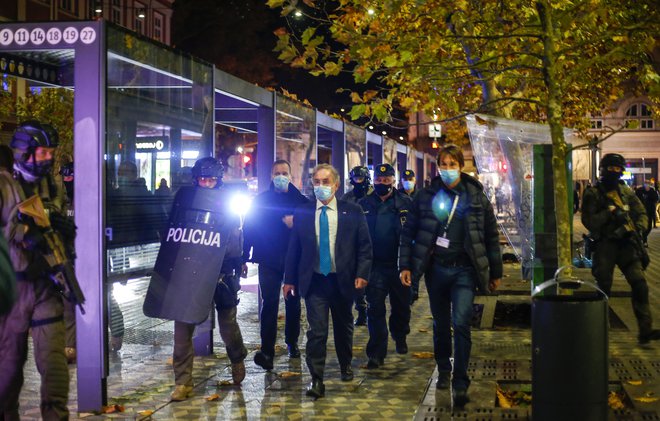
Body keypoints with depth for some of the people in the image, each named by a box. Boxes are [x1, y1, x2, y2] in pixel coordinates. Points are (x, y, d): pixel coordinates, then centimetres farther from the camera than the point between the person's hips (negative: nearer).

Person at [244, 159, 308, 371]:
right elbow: (249, 229, 2)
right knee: (269, 304, -9)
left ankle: (292, 342, 31)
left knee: (293, 304, 13)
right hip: (269, 262, -2)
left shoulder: (301, 201, 5)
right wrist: (244, 258, -4)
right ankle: (267, 351, -11)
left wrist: (296, 224, -18)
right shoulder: (260, 200, 4)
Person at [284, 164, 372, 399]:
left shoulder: (353, 212, 0)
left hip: (343, 280, 1)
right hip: (314, 281, -1)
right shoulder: (302, 213, 2)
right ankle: (316, 381, -6)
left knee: (344, 328, 18)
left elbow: (364, 246, 0)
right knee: (316, 331, -9)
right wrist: (289, 279, 3)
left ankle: (346, 366, 40)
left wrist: (362, 274, -10)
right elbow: (294, 248, 5)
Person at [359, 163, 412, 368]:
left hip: (399, 265, 0)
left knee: (401, 306, 16)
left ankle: (400, 338, 41)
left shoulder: (405, 202, -1)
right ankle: (376, 353, -1)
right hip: (375, 266, 0)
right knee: (375, 309, -4)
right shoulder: (364, 204, 3)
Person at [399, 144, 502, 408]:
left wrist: (495, 273, 7)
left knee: (461, 324, -13)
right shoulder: (427, 196, 2)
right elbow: (409, 232, 6)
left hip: (464, 270, -2)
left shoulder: (476, 198, 0)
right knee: (440, 324, 14)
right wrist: (405, 266, 0)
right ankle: (443, 370, 34)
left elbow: (491, 237, 6)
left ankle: (460, 384, -7)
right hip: (436, 269, 2)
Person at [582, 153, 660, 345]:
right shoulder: (592, 194, 0)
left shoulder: (626, 191, 13)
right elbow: (588, 221, -8)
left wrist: (636, 228, -3)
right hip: (605, 245, -3)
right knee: (603, 287, 4)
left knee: (639, 284, -10)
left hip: (627, 244, 3)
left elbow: (642, 214, 15)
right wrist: (608, 212, -15)